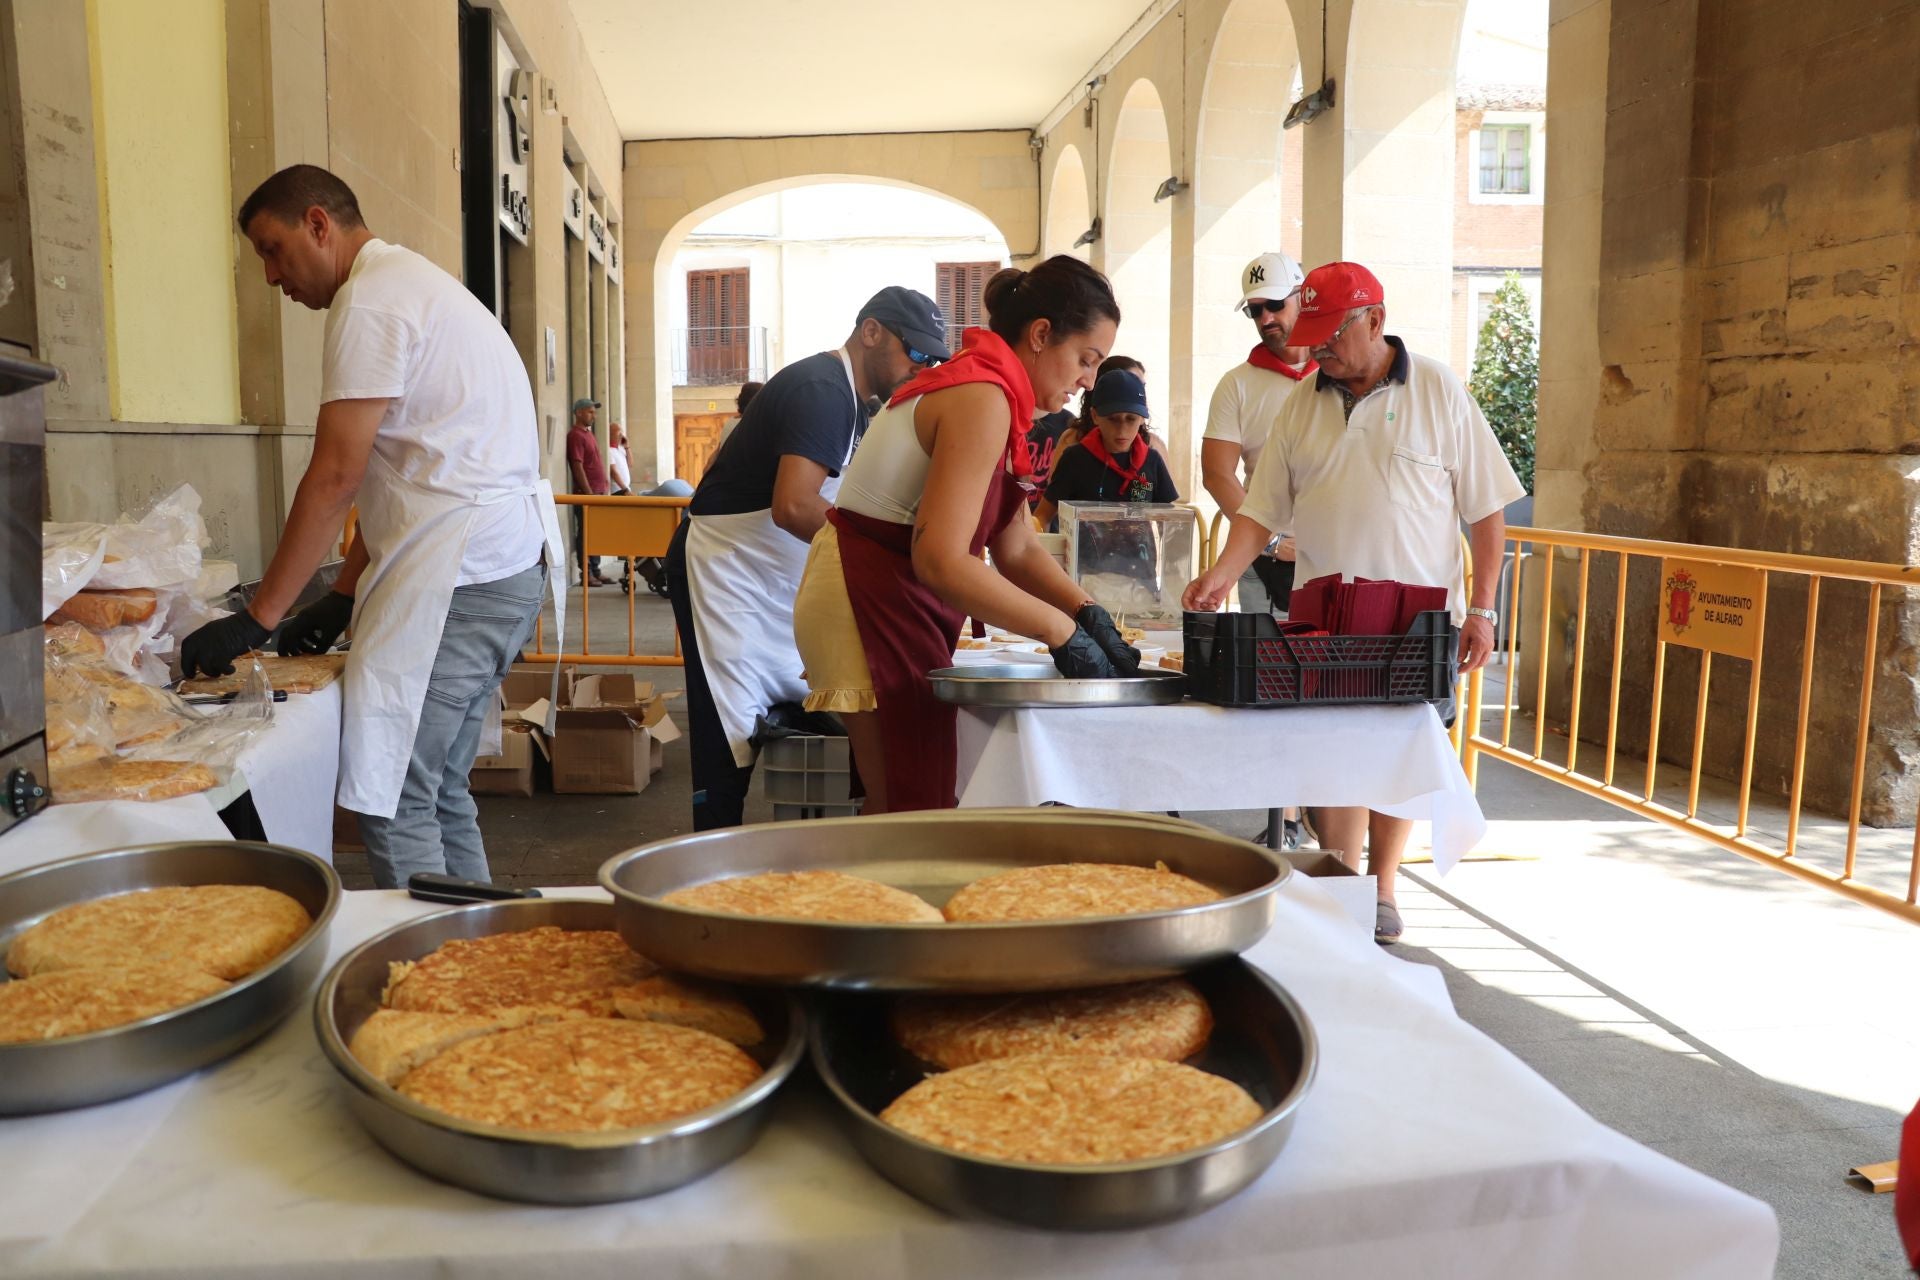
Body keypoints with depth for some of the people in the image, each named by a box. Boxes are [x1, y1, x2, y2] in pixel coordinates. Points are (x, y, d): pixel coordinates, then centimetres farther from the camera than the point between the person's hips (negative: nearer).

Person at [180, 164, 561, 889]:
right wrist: (343, 597, 17)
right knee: (438, 791, 15)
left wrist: (256, 619, -10)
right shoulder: (413, 283, 24)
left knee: (392, 804, -7)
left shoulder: (371, 298, -8)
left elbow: (335, 478, -14)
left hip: (460, 571, -11)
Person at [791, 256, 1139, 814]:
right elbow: (941, 560, -27)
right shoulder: (984, 398, -18)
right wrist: (1061, 629, -20)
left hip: (891, 594, 10)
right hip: (872, 600, -10)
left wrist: (1088, 613, -5)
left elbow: (1018, 549, 10)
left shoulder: (986, 390, 13)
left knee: (902, 815, 12)